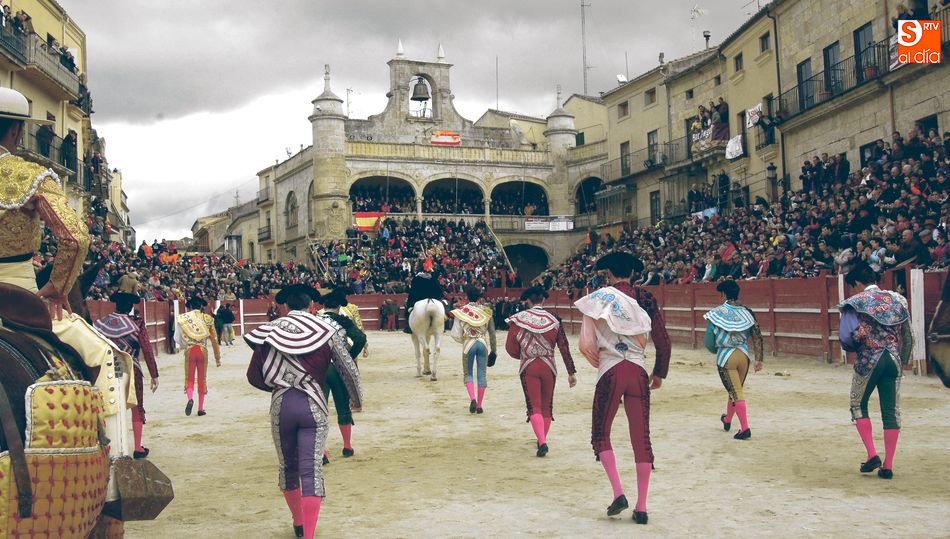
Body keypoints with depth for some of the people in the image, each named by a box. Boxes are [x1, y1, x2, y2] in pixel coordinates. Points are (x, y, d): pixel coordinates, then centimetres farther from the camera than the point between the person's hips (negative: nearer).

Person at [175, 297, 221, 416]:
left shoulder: (183, 318, 6)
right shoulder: (207, 319, 6)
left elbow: (177, 339, 5)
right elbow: (214, 340, 6)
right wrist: (217, 358, 13)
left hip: (189, 350, 0)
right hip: (203, 350, 0)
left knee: (189, 378, 7)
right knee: (202, 379, 9)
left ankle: (190, 399, -22)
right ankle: (201, 408, 12)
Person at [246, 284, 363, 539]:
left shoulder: (269, 330, 3)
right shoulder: (327, 330, -2)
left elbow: (254, 376, 6)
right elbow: (348, 369, -1)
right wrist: (357, 399, 16)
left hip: (280, 405, 2)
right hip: (313, 405, -2)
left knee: (288, 467, 19)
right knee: (311, 471, -2)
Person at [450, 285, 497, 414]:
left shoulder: (462, 311, -4)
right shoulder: (486, 311, 1)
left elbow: (456, 334, -6)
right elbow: (492, 332, 5)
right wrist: (493, 350, 14)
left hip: (469, 344, -1)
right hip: (483, 344, 1)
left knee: (468, 374, 12)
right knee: (481, 375, 8)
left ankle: (472, 399, -11)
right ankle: (479, 406, 10)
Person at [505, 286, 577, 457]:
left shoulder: (518, 319, -2)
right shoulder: (554, 321, 1)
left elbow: (510, 348, -3)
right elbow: (564, 348, -1)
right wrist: (571, 372, 2)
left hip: (528, 367, -2)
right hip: (548, 366, 2)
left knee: (534, 406, -2)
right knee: (546, 406, 16)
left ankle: (542, 442, -20)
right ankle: (542, 440, 26)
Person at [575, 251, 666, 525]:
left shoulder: (600, 298, 0)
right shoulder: (645, 300, 9)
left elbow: (587, 344, -8)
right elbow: (664, 342, 10)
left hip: (610, 372, -2)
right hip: (639, 372, 3)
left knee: (600, 435, 13)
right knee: (641, 439, 7)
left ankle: (618, 493, -1)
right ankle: (641, 507, 8)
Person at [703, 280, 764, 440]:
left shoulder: (716, 313, -6)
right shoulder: (746, 312, 3)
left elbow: (708, 341, -4)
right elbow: (757, 336, 1)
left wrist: (716, 350, 17)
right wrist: (758, 359, 5)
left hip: (725, 357, -4)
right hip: (744, 355, 4)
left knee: (736, 392, -1)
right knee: (736, 389, 21)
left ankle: (745, 428, -10)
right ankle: (727, 420, 41)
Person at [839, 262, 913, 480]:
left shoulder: (856, 302, -4)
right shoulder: (897, 299, 10)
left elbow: (847, 336, -15)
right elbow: (907, 338, 13)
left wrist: (853, 349, 6)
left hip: (868, 361, -4)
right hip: (893, 361, 4)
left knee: (858, 406, 15)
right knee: (891, 412, 7)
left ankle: (872, 455, 3)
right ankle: (888, 466, 8)